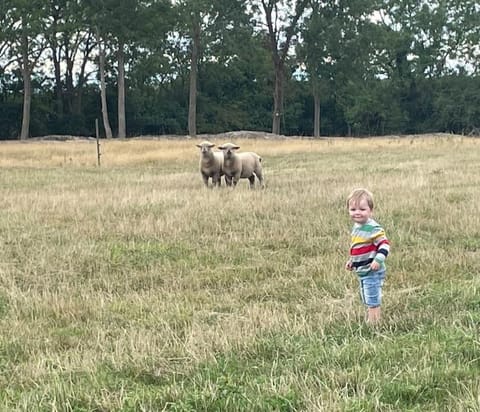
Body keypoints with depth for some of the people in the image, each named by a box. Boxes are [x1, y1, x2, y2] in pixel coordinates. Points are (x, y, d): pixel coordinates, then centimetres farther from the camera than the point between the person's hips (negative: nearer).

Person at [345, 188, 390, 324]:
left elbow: (384, 244, -23)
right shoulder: (356, 226, 9)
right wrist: (351, 260, 18)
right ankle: (368, 322, 32)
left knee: (373, 302, -3)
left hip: (372, 272, -10)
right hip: (362, 272, 10)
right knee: (367, 302, 21)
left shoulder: (373, 228, -20)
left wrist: (378, 260, -32)